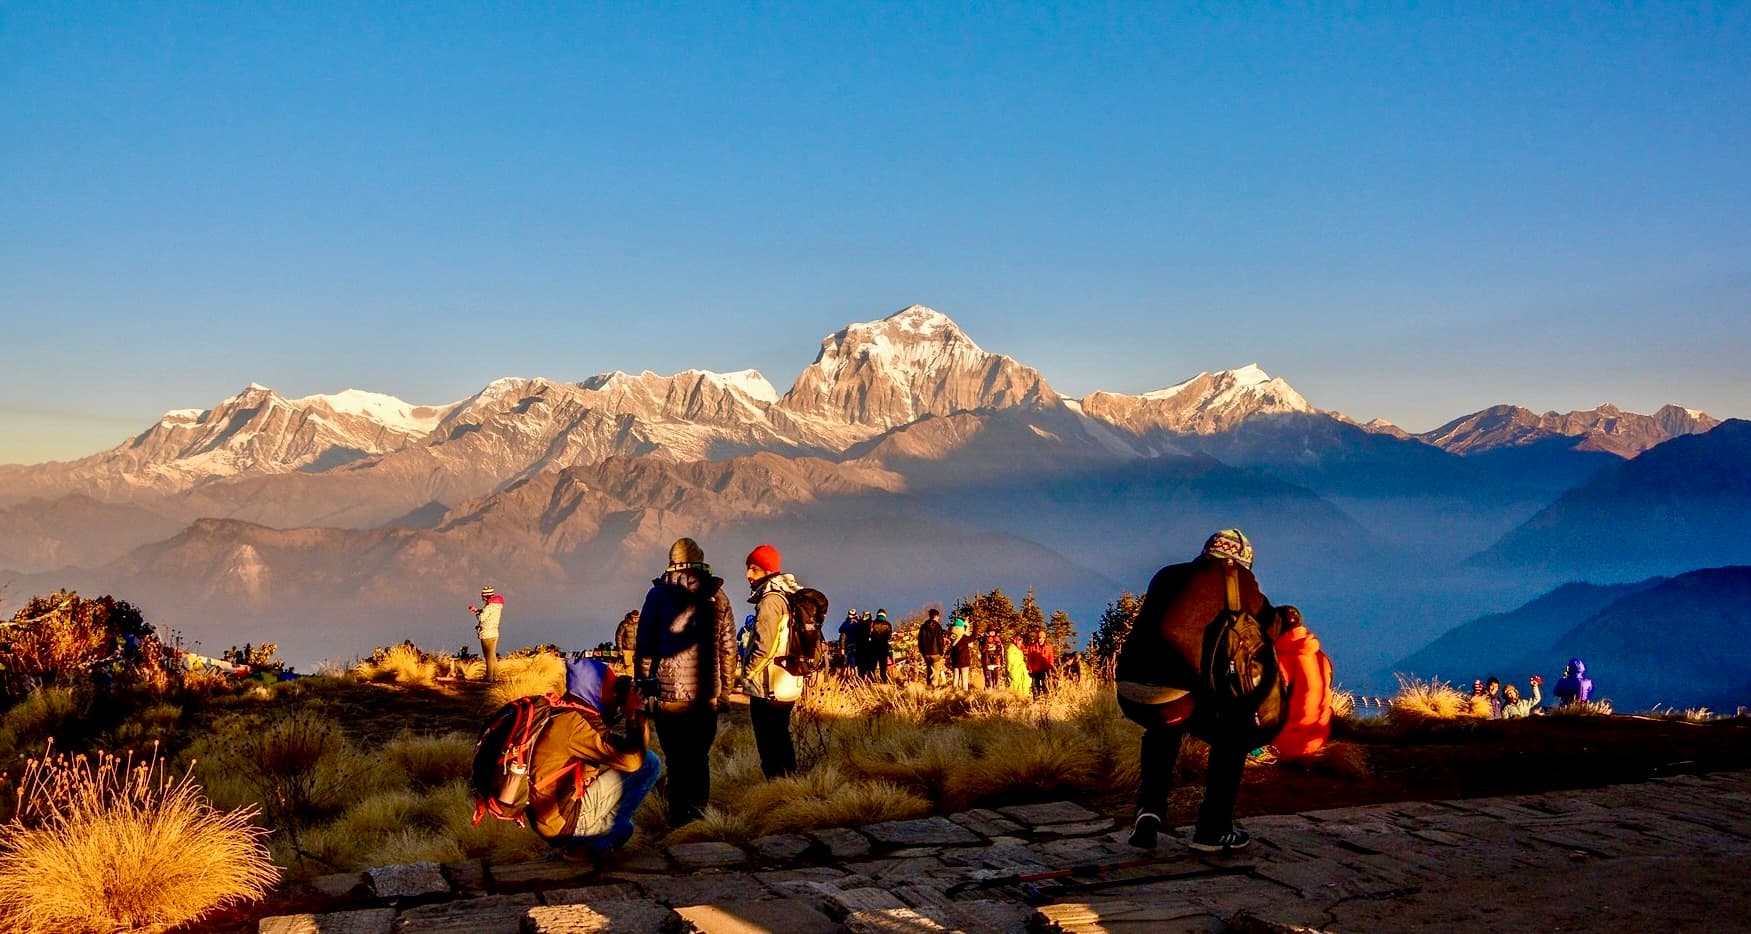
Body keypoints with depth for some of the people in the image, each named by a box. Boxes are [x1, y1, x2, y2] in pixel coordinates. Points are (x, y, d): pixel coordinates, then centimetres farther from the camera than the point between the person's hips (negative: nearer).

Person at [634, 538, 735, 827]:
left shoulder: (658, 594, -3)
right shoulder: (717, 597, 2)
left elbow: (644, 646, -2)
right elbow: (728, 649, 3)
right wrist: (724, 691, 12)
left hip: (667, 695, -2)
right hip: (706, 697, 2)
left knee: (676, 760, 6)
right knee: (699, 758, 15)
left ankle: (679, 817, 8)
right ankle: (698, 813, 22)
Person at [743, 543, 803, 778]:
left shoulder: (771, 599, -16)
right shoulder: (790, 596, 13)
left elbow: (764, 646, -22)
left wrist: (747, 676, -9)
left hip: (767, 688, -10)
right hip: (787, 685, 10)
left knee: (770, 747, -3)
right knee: (781, 739, 18)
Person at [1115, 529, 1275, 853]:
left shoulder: (1167, 575, 23)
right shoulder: (1234, 577, 8)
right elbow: (1268, 623, 19)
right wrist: (1286, 618, 42)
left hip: (1128, 692, 5)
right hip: (1175, 695, -5)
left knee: (1163, 729, 38)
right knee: (1232, 737, 24)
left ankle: (1149, 808, 23)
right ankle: (1213, 831, 24)